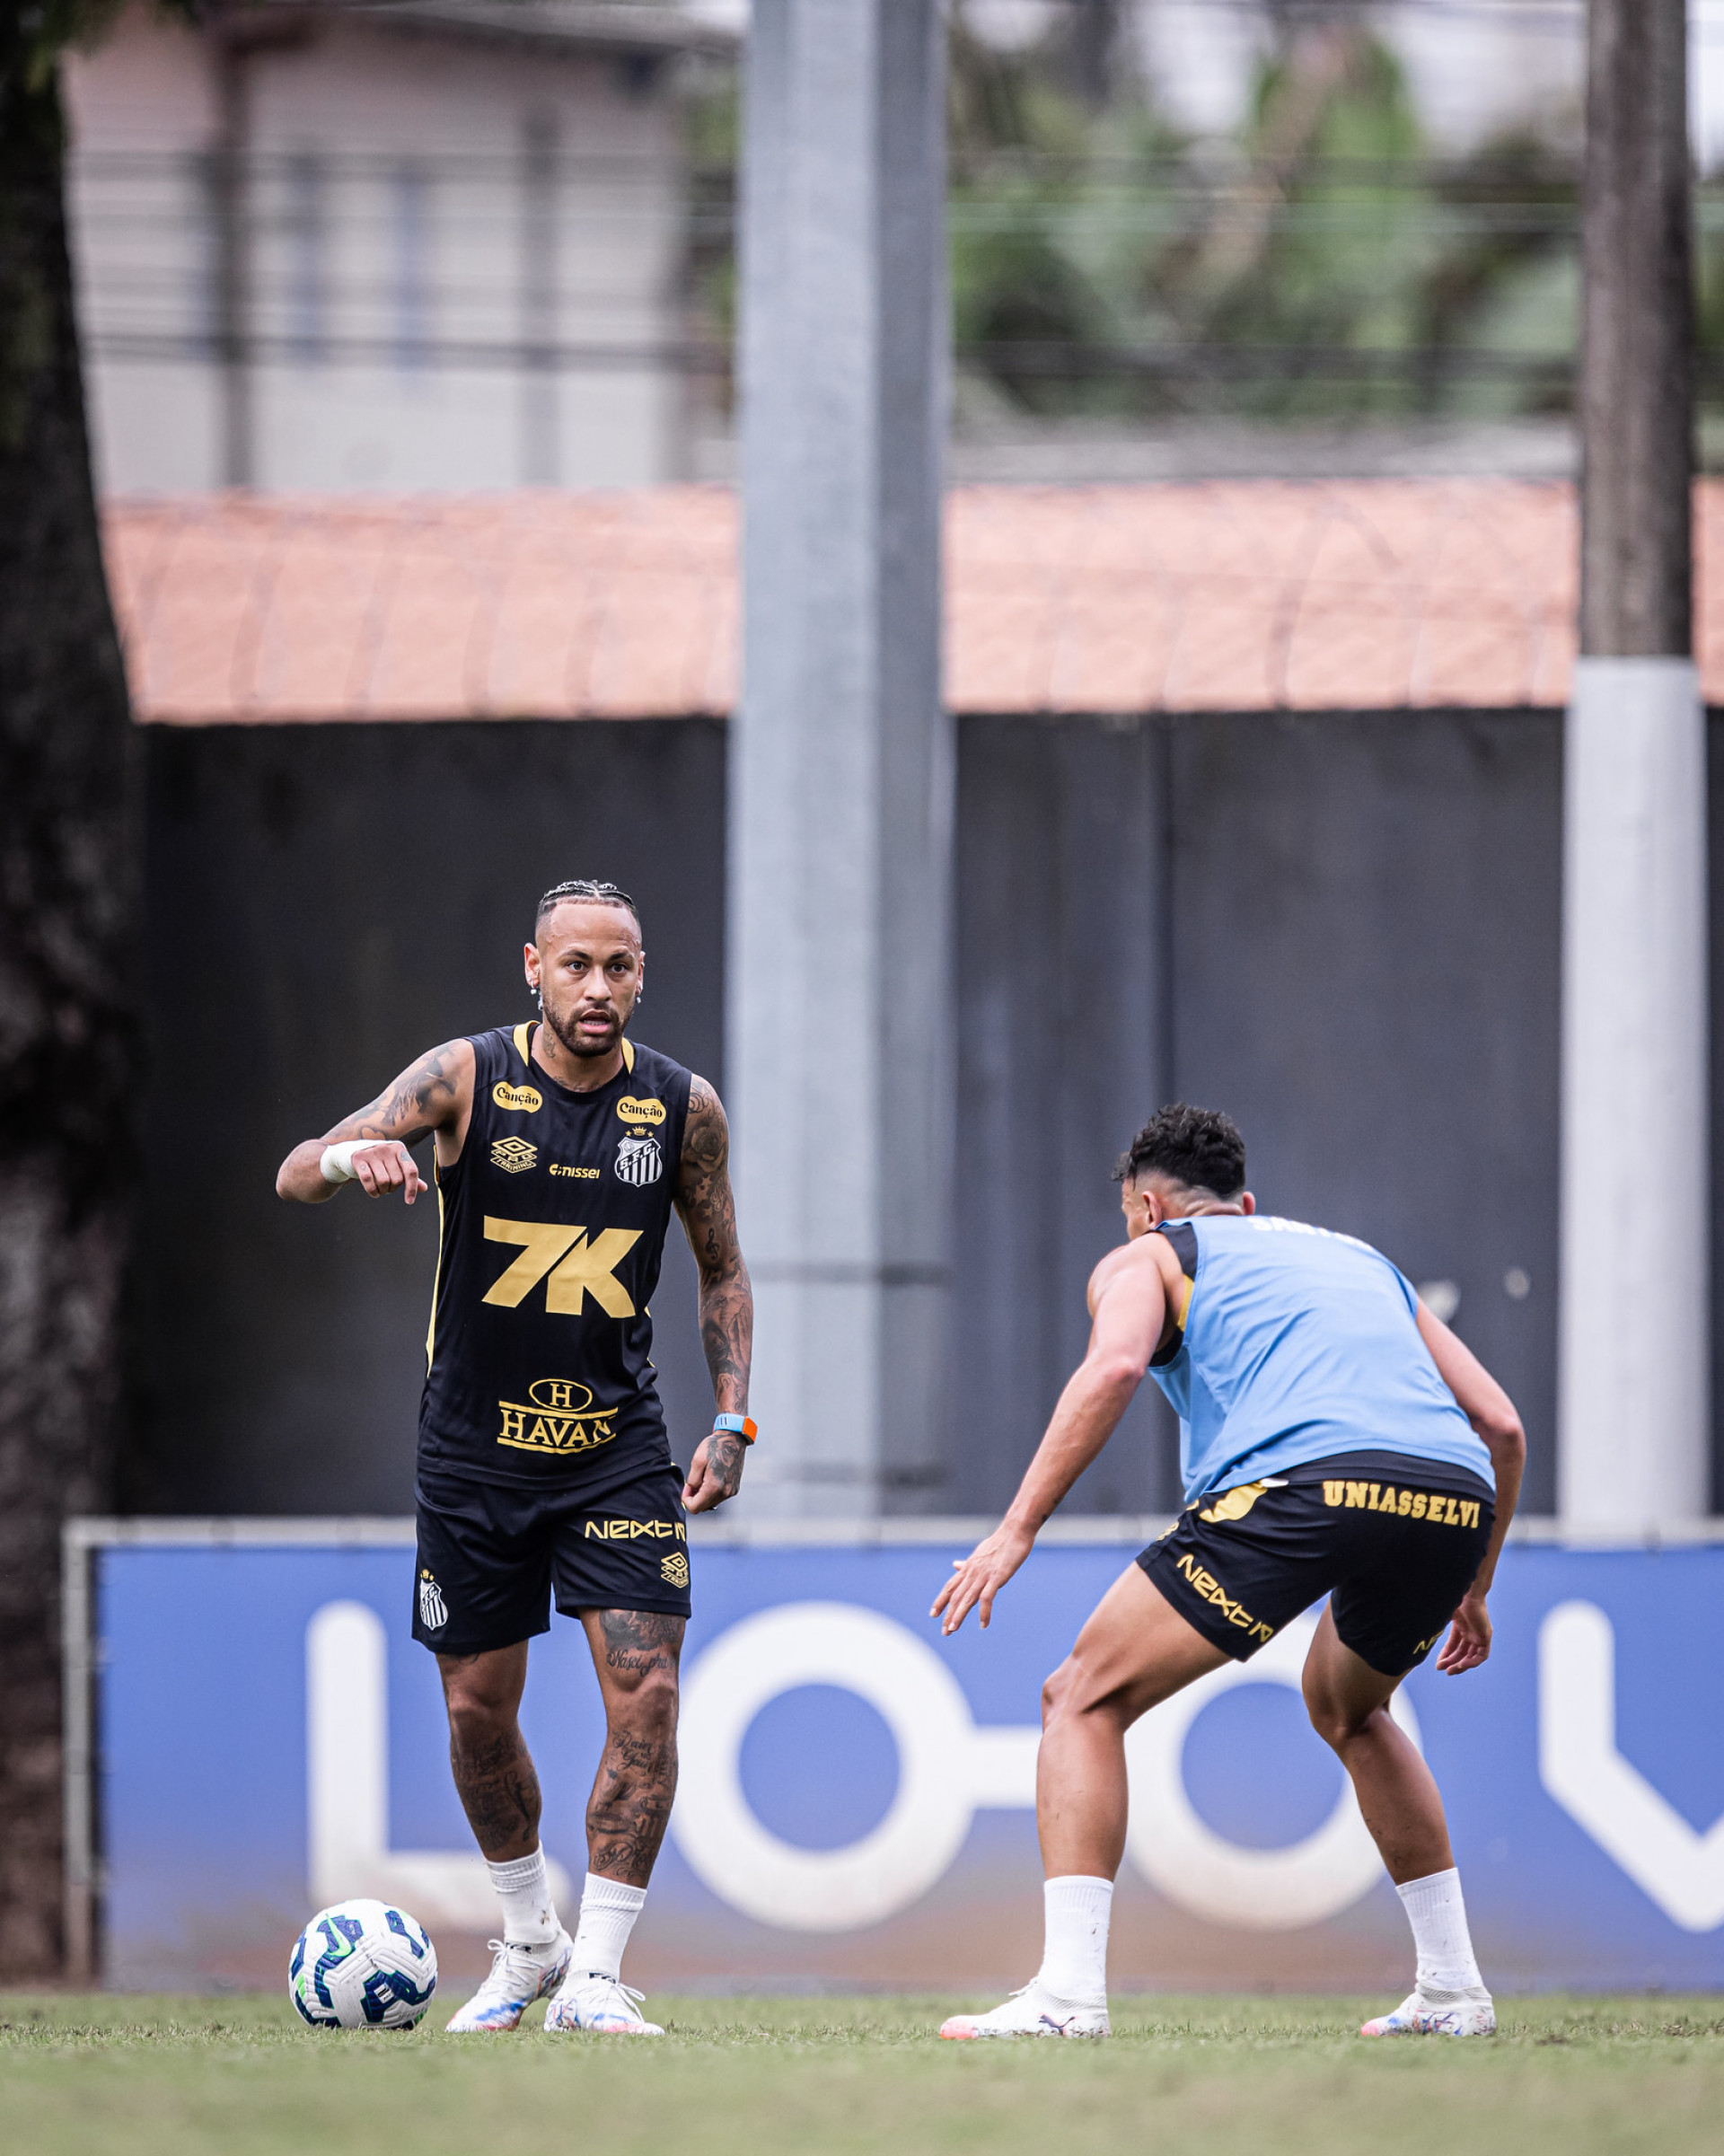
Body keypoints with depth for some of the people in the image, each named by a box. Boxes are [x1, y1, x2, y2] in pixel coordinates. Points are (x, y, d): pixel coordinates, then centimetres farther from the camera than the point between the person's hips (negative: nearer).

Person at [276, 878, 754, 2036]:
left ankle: (596, 1975, -9)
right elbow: (295, 1174, -19)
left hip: (617, 1443, 0)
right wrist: (349, 1158, -43)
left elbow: (723, 1267, 11)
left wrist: (732, 1421, 1)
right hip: (476, 1447, 0)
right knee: (479, 1711, 7)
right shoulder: (466, 1077, -10)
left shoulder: (683, 1106, -4)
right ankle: (531, 1939, 30)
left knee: (647, 1693, -14)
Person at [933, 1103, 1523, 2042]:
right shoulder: (1362, 1259, 37)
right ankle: (1454, 1989, 30)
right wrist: (1471, 1591, 40)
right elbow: (1501, 1425, 30)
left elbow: (1115, 1367, -2)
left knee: (1084, 1699, 7)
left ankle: (1068, 1992, -8)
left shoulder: (1146, 1257, 22)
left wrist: (1016, 1530, -3)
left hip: (1300, 1480, -6)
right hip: (1454, 1498, 6)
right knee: (1346, 1710, 35)